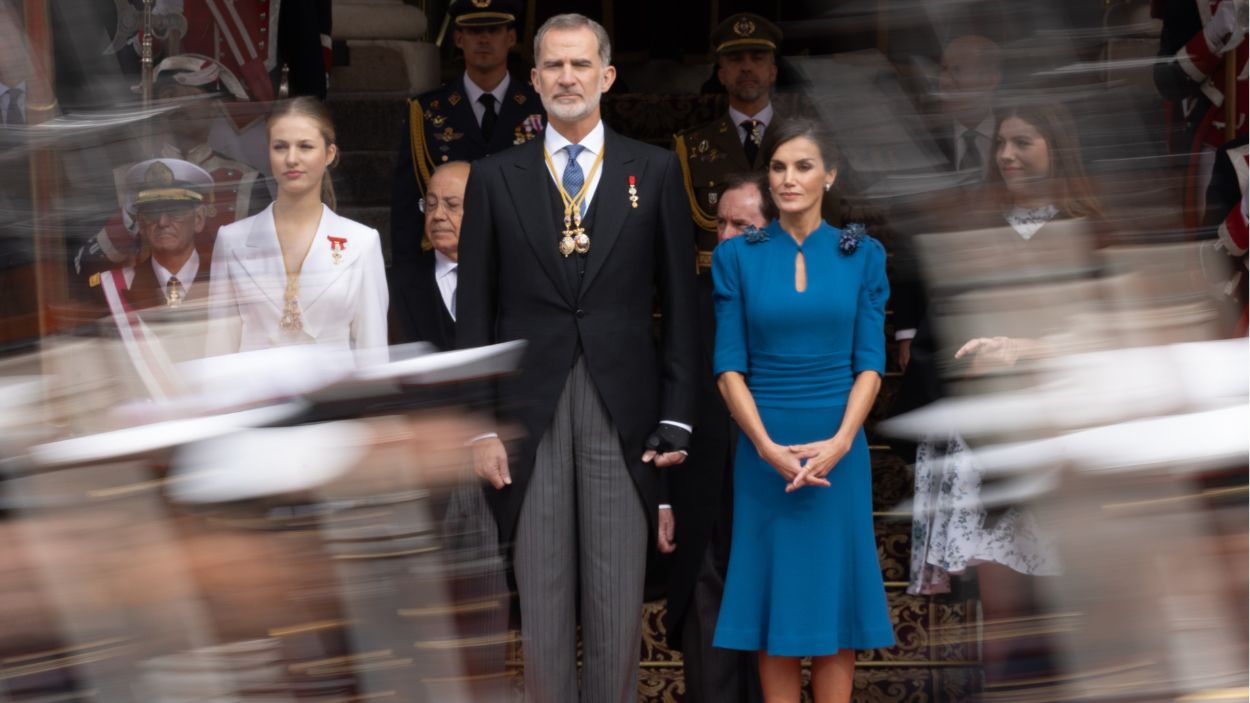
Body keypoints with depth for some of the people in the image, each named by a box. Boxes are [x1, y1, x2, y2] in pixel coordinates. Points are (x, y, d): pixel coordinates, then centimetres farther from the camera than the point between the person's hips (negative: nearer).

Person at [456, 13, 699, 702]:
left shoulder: (655, 171, 7)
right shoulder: (495, 178, 8)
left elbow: (679, 304, 6)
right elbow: (475, 312, 6)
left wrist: (677, 418, 0)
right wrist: (480, 425, -1)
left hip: (623, 413, 0)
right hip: (529, 413, 0)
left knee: (618, 604, 1)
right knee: (541, 600, 3)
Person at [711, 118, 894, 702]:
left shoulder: (862, 255, 3)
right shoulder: (737, 257, 2)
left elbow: (871, 362, -1)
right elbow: (729, 365, -3)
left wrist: (838, 442, -15)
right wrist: (768, 447, -15)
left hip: (838, 450, 0)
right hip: (764, 451, 0)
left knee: (835, 595, 2)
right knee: (773, 599, 2)